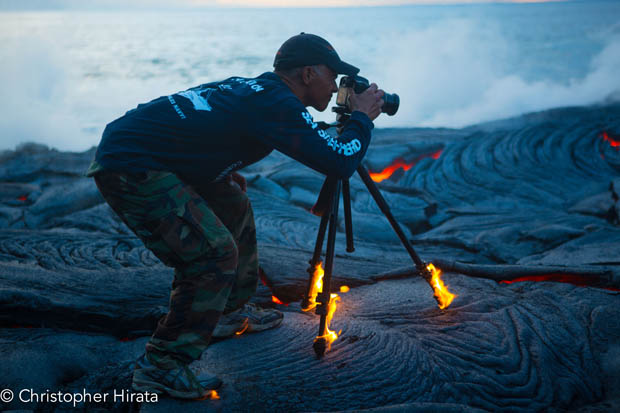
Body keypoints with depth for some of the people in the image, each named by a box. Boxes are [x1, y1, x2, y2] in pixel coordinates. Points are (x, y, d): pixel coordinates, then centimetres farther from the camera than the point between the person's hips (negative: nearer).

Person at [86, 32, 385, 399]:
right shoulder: (277, 104, -15)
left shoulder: (255, 90, 13)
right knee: (215, 252, -15)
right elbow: (341, 163, -18)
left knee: (233, 204, 21)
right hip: (129, 167, -11)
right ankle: (161, 367, -5)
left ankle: (231, 311, 32)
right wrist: (362, 117, -1)